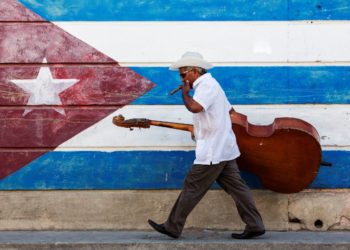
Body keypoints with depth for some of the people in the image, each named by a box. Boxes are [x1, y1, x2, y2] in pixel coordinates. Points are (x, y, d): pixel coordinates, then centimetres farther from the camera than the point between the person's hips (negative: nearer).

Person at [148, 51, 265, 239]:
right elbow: (229, 110, 27)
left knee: (192, 187, -2)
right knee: (236, 187, 7)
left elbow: (194, 107, -32)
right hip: (223, 149, 10)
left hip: (212, 151, -10)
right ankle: (254, 226, 6)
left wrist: (185, 92, -12)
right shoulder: (210, 84, 19)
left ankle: (172, 228, 6)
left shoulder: (206, 85, -14)